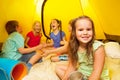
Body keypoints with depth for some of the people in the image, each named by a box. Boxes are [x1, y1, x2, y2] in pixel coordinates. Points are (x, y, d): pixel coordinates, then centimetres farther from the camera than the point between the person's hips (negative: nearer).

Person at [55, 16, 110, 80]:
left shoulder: (98, 47, -24)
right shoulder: (74, 46, -8)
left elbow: (96, 73, -25)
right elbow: (72, 66, -2)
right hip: (80, 75, 6)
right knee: (58, 68, 3)